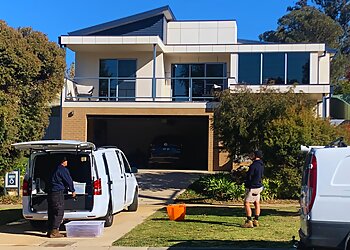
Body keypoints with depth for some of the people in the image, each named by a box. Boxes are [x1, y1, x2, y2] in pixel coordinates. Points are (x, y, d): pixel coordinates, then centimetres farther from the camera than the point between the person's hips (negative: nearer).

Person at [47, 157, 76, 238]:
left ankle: (50, 231, 16)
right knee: (59, 212, -5)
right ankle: (54, 231, -7)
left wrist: (68, 188, 32)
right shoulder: (63, 170, -9)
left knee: (51, 212, 12)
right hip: (58, 193, -9)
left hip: (51, 193, 9)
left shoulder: (56, 169, 19)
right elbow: (69, 181, -5)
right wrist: (73, 191, 9)